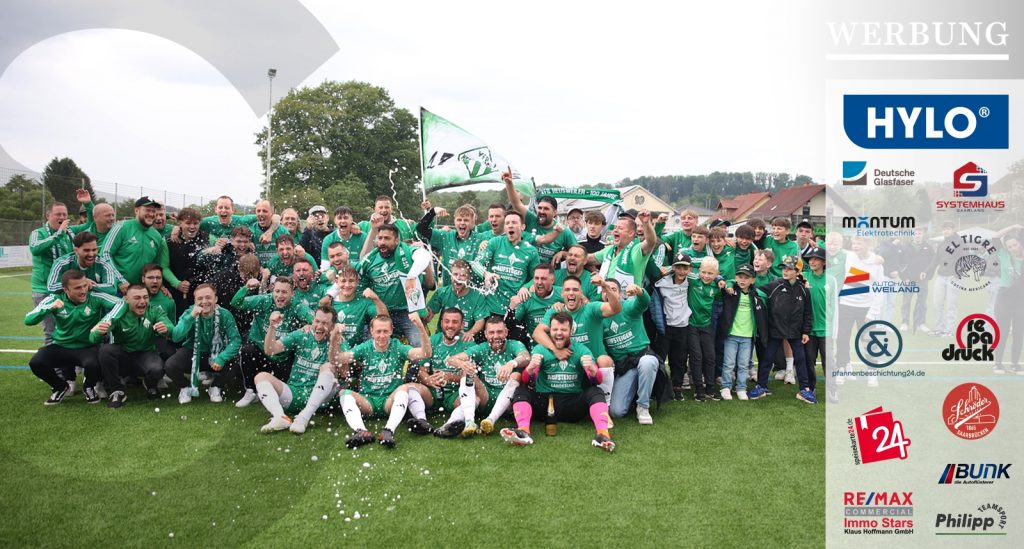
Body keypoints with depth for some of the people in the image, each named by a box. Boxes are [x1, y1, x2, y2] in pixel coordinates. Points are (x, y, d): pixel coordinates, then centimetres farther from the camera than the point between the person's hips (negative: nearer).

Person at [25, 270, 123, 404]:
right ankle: (61, 387, 8)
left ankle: (89, 387, 5)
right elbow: (28, 320, -12)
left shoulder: (95, 297, -13)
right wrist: (50, 307, -30)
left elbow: (120, 303, -23)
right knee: (35, 363, -24)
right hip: (61, 347, 2)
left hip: (88, 347, -2)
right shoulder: (55, 299, -8)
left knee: (93, 365, -35)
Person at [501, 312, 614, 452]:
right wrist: (531, 368, -33)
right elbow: (526, 380, -10)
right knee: (521, 390, -21)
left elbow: (597, 381, -8)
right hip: (544, 402, 0)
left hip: (573, 404, 0)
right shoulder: (540, 349, 3)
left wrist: (592, 369, -32)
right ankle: (523, 431, -42)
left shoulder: (582, 350, 4)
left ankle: (603, 433, -40)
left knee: (595, 392, -23)